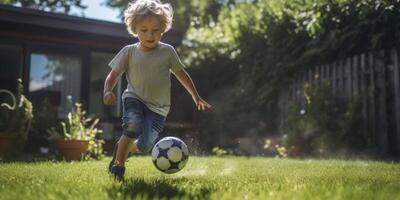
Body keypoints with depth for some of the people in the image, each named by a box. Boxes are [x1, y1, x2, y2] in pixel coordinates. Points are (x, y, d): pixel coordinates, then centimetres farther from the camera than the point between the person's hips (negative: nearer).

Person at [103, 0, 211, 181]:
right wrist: (107, 91, -17)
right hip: (134, 98, -1)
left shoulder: (167, 51, 1)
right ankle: (118, 165, -11)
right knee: (133, 125, -32)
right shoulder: (129, 52, 1)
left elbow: (181, 74, 11)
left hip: (158, 107, 1)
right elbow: (113, 75, 3)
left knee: (145, 146, -8)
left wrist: (196, 97, 12)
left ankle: (122, 148, 28)